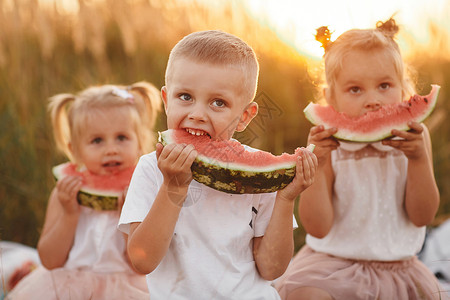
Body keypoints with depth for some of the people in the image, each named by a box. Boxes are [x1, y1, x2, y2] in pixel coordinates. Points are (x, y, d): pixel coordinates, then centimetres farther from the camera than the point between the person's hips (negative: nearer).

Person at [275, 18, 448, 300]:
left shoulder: (415, 137, -4)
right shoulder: (330, 145, -10)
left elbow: (423, 216, -7)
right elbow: (317, 228, -15)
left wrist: (419, 159, -21)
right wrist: (315, 165, -27)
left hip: (399, 267, 3)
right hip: (332, 264, -3)